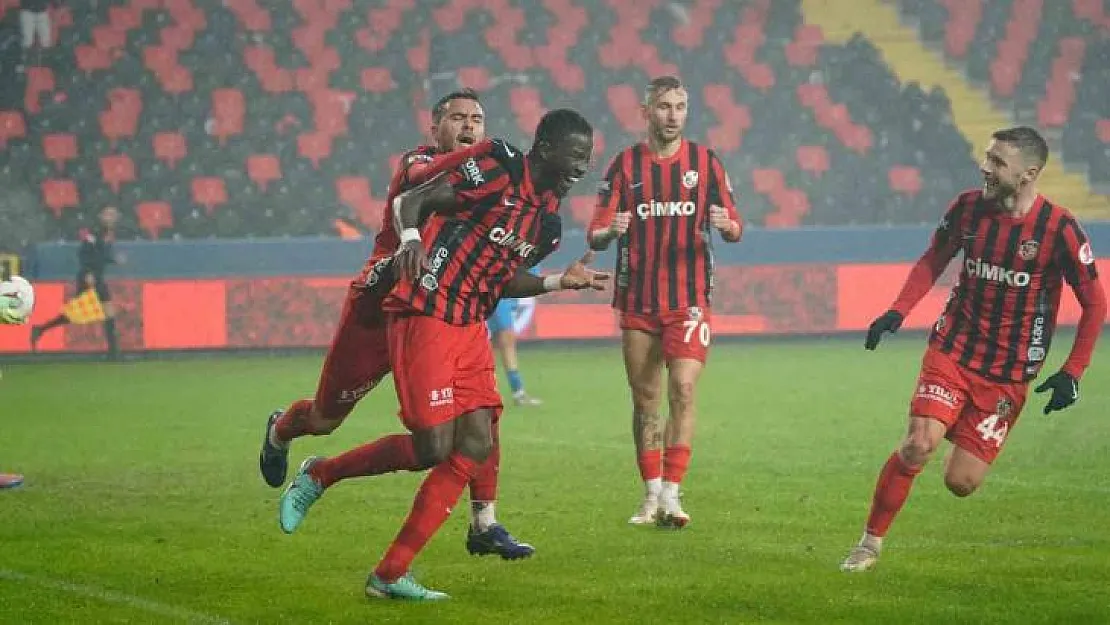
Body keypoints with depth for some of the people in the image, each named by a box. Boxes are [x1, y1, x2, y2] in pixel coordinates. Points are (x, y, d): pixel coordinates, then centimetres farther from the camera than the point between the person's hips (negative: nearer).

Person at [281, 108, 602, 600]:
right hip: (424, 315, -8)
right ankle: (319, 475, 13)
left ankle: (390, 575, 2)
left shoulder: (549, 219, 11)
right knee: (433, 447, -13)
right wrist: (411, 239, -33)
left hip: (471, 329, 8)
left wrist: (560, 281, 10)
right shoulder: (496, 172, -13)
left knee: (477, 449, -2)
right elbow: (411, 201, -14)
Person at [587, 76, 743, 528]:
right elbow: (595, 234, 0)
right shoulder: (625, 164, 3)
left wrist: (727, 225, -21)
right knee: (645, 400, 7)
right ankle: (651, 495, 17)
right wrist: (609, 230, -24)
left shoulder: (705, 161, 3)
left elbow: (734, 229, 3)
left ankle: (671, 494, -14)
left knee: (683, 390, -15)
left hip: (689, 299, -1)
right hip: (637, 302, 1)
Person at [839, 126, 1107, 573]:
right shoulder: (968, 207, -3)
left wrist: (1072, 373, -7)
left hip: (1009, 375, -2)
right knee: (919, 445, -20)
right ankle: (871, 543, -3)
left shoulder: (1059, 229, -13)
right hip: (952, 349, 2)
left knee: (960, 483, -4)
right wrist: (897, 311, 1)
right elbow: (933, 260, 15)